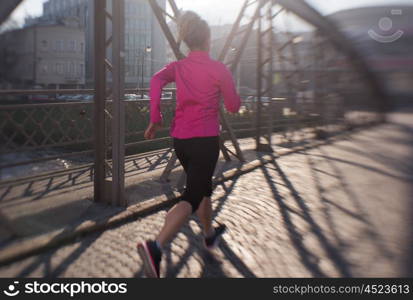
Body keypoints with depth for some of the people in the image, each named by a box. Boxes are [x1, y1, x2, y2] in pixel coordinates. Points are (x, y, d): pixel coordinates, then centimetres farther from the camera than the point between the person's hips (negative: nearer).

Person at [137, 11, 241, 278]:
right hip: (206, 140, -6)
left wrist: (155, 120, -10)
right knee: (192, 198, -8)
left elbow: (156, 81, -12)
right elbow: (233, 107, 1)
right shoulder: (219, 69, -4)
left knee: (204, 186, 25)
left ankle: (210, 235, 42)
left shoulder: (178, 66, 8)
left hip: (180, 139, 6)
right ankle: (156, 247, -28)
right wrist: (233, 93, 22)